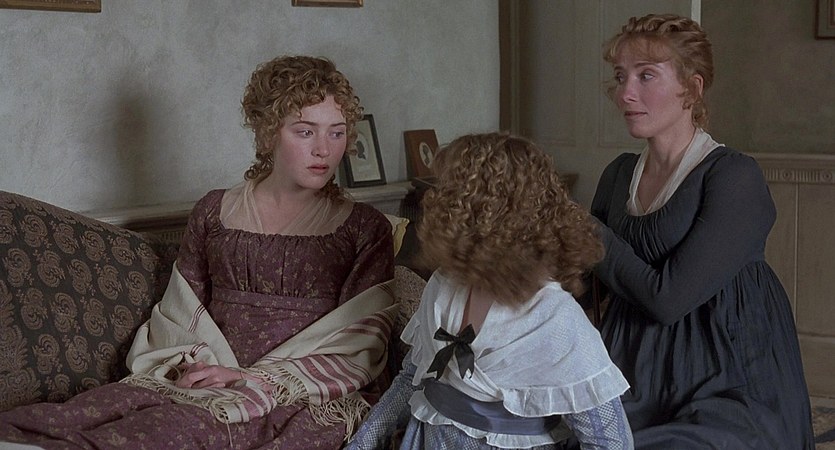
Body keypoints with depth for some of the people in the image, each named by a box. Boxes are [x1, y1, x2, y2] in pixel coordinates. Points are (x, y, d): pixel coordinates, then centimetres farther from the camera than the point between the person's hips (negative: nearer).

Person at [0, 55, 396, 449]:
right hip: (203, 380, 3)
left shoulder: (364, 228, 9)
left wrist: (253, 377, -12)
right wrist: (192, 364, -7)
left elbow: (358, 351, 0)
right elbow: (178, 317, 18)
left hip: (305, 400, -3)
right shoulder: (214, 212, 17)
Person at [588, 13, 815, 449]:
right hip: (637, 389, 5)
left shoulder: (734, 177, -11)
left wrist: (588, 232, -7)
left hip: (729, 386, -5)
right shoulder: (619, 174, 10)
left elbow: (667, 298, -17)